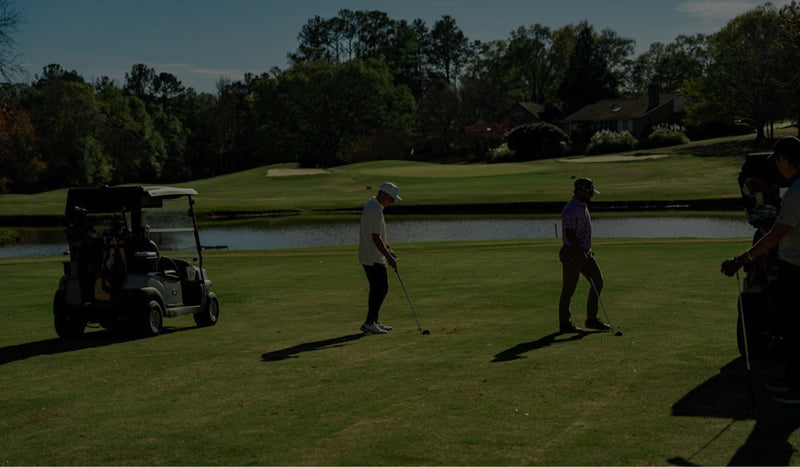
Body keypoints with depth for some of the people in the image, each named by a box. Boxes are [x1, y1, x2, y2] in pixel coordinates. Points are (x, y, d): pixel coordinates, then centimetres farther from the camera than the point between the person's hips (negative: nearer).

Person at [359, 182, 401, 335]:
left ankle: (373, 322, 18)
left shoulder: (372, 206, 13)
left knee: (378, 289, 14)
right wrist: (388, 257, -23)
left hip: (370, 257, 10)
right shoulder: (374, 210, -21)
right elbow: (375, 237, -24)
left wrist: (388, 249, 23)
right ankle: (369, 323, -4)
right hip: (373, 258, -10)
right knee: (381, 289, -7)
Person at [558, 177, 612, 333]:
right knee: (569, 289, 0)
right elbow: (569, 236, -23)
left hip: (584, 252, 10)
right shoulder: (571, 210, -19)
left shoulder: (583, 206, 12)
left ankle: (591, 319, 13)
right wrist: (581, 254, -23)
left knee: (597, 281, 6)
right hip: (572, 253, -10)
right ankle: (565, 323, 11)